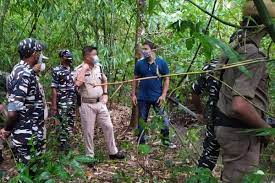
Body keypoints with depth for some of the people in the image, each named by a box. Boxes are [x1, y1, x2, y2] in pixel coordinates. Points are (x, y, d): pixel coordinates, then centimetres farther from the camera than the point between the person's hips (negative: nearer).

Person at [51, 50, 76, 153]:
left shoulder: (72, 70, 11)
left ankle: (67, 141, 27)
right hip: (62, 102, -6)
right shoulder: (57, 71, -8)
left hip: (73, 102, 6)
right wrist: (54, 104, -14)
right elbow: (54, 88, -10)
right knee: (64, 124, -3)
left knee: (71, 123, 12)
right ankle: (63, 145, 9)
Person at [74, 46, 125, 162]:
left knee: (108, 127, 10)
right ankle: (90, 156, 21)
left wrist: (105, 94, 9)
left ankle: (113, 152, 25)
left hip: (100, 103, 5)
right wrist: (84, 68, -24)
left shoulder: (98, 67, 5)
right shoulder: (79, 69, -11)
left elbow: (104, 81, 21)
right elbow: (78, 84, -31)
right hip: (87, 105, -5)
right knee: (88, 131, 5)